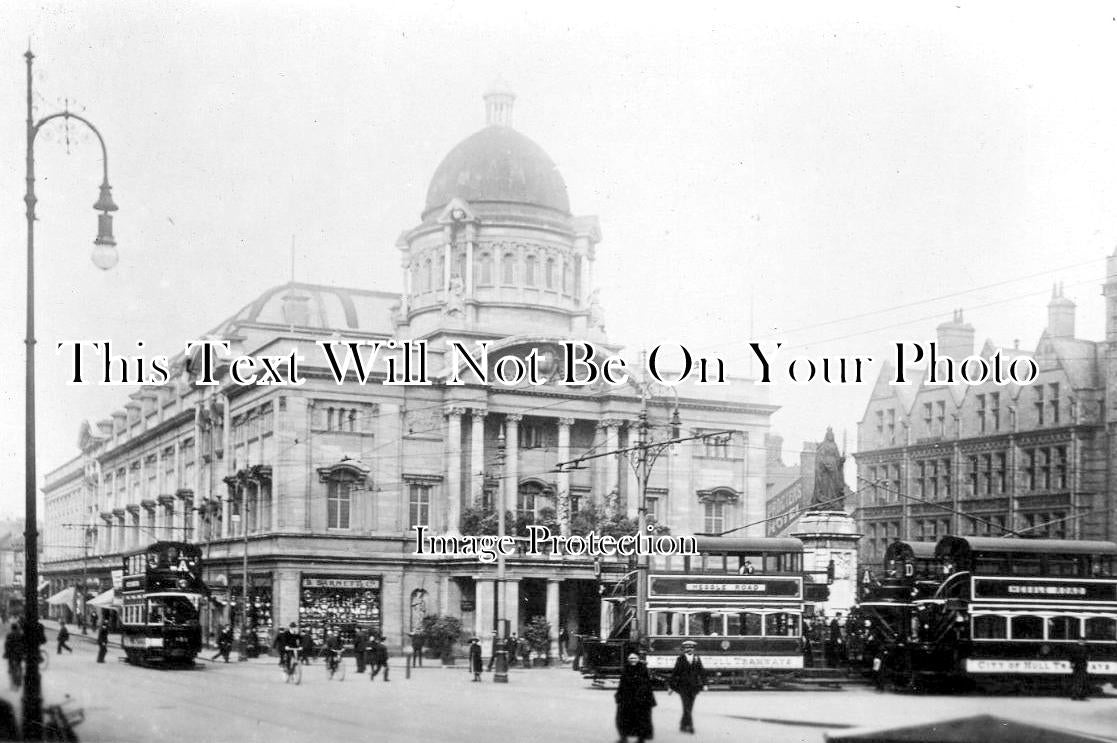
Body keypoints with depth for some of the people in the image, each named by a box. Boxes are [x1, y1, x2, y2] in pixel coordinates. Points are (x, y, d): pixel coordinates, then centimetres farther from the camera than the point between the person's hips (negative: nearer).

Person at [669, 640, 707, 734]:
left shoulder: (697, 658, 7)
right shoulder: (680, 659, -1)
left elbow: (702, 672, 7)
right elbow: (675, 672, 1)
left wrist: (704, 684, -1)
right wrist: (671, 685, 2)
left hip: (693, 686, 3)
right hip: (683, 685, -3)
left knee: (690, 706, 6)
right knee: (686, 706, -12)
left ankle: (683, 725, 18)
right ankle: (690, 725, -16)